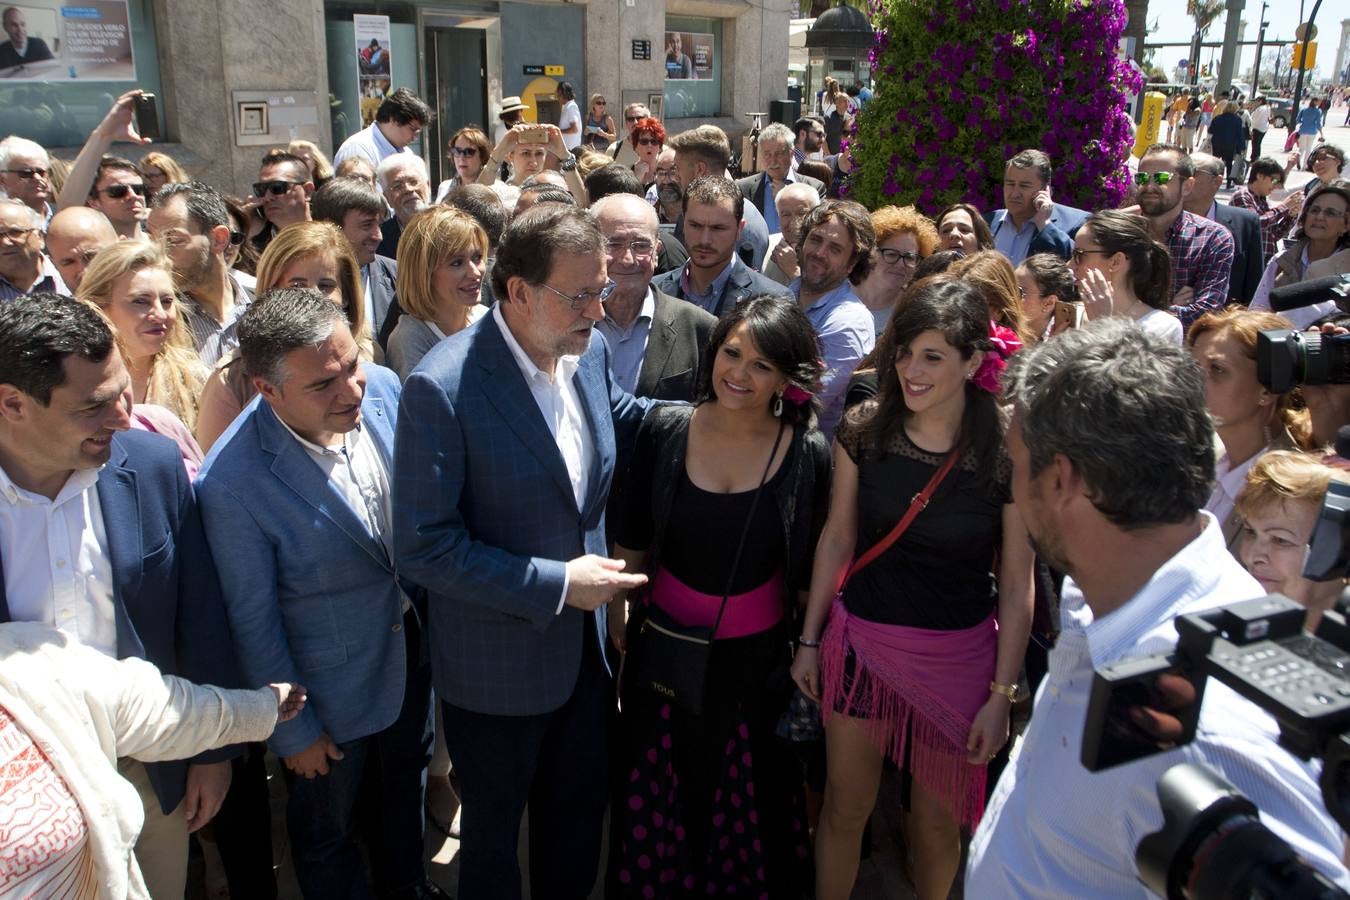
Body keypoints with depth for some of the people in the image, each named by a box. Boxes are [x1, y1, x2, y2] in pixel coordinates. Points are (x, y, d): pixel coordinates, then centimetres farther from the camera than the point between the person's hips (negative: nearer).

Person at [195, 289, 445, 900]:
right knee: (328, 833, 21)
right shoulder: (232, 483, -32)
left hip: (411, 645, 6)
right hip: (332, 689, -5)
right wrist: (292, 730, -8)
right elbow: (252, 620, -19)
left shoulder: (382, 387, -17)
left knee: (404, 783, 31)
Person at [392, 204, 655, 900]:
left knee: (579, 810, 26)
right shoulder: (443, 387, -25)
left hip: (584, 647, 6)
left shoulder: (590, 352, -5)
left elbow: (624, 421, 16)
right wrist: (555, 584, -24)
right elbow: (421, 547, -24)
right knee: (494, 837, 19)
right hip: (496, 667, -6)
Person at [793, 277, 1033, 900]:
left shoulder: (1008, 450, -14)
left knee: (938, 820, 17)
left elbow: (1017, 585, -8)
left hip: (958, 656, -1)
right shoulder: (863, 429, -8)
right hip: (861, 641, 2)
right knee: (845, 806, 15)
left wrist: (1002, 693, -6)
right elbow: (836, 539, 2)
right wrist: (809, 640, 6)